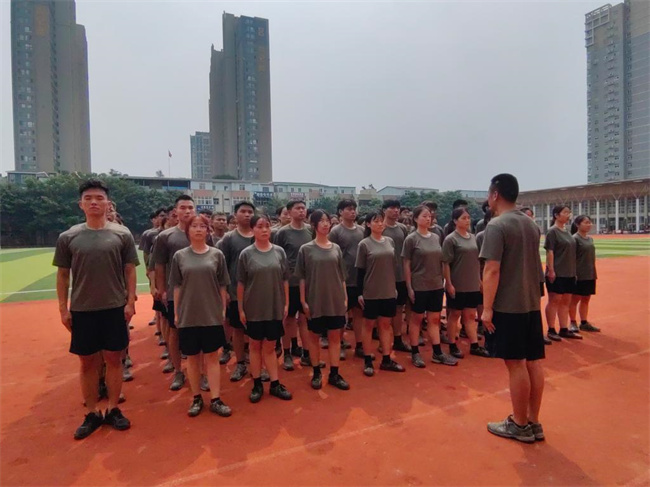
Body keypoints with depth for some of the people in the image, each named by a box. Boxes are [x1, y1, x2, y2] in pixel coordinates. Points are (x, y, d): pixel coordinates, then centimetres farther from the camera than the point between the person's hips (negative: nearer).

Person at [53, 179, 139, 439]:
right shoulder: (68, 237, 1)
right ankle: (92, 414, 26)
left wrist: (130, 302, -6)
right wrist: (63, 308, 1)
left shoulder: (122, 234, -2)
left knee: (113, 360, 9)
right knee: (87, 362, 11)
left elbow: (130, 271, 0)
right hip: (82, 310, 1)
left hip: (115, 308, -1)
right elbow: (62, 275, 5)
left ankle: (113, 410, 25)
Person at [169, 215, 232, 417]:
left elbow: (222, 286, 4)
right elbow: (177, 287, 4)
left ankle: (215, 400, 14)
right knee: (193, 358, 11)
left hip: (212, 315, 0)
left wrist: (223, 309, 3)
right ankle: (197, 398, 25)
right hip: (188, 316, 1)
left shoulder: (216, 254, 0)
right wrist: (176, 313, 3)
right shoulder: (179, 256, 1)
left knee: (212, 357, 6)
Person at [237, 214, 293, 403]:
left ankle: (275, 384, 22)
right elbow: (240, 284, -2)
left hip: (275, 308, 1)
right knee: (255, 346, 12)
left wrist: (286, 303, 3)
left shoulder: (279, 252, 0)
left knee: (270, 347, 11)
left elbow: (285, 280, 4)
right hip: (253, 309, -1)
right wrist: (240, 309, -2)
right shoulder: (246, 254, -5)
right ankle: (257, 384, 25)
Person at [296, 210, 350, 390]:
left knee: (335, 336, 9)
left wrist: (345, 297, 6)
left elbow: (342, 276, 8)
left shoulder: (336, 248, 5)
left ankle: (334, 374, 21)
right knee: (314, 337, 10)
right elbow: (302, 278, -4)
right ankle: (316, 373, 26)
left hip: (336, 300, 3)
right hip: (315, 301, -2)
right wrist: (303, 301, -7)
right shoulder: (306, 249, -4)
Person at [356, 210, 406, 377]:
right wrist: (359, 293, -8)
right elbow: (360, 270, -6)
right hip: (371, 293, -4)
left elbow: (394, 266, 11)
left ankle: (386, 360, 24)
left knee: (386, 324, 12)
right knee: (369, 325, 8)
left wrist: (395, 287, 11)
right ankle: (367, 361, 19)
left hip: (389, 292, 4)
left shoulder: (390, 241, 5)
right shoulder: (364, 244, -7)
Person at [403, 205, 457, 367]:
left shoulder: (436, 238, 8)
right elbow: (406, 265, -8)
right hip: (419, 286, -5)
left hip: (436, 286, 5)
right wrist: (409, 287, -11)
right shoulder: (411, 239, -8)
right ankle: (415, 353, 17)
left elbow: (441, 261, 13)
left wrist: (443, 281, 9)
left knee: (435, 319, 11)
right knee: (416, 318, 6)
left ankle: (437, 353, 21)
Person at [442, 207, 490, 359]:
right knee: (454, 315, 7)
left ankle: (474, 346, 20)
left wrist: (480, 280, 13)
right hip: (457, 285, -5)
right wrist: (449, 284, -15)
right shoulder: (450, 239, -10)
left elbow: (477, 260, 14)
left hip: (473, 285, 5)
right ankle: (452, 346, 18)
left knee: (471, 315, 12)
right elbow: (446, 263, -12)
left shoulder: (473, 237, 8)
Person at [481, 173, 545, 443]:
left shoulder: (497, 225, -14)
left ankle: (519, 425, 15)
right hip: (532, 304, 8)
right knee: (533, 362, 12)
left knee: (516, 364, 2)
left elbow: (492, 270, -19)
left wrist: (487, 308, -15)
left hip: (508, 306, -8)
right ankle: (533, 423, 24)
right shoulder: (531, 224, 12)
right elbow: (533, 265, 18)